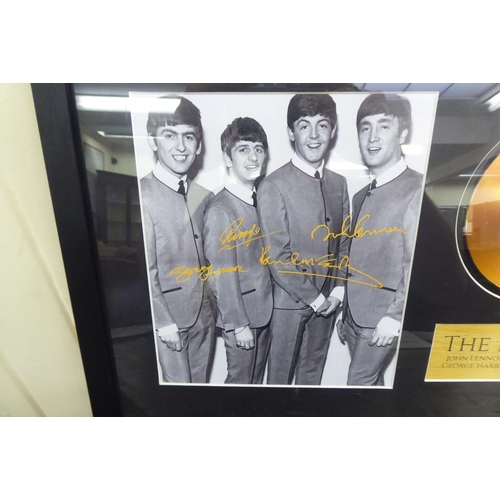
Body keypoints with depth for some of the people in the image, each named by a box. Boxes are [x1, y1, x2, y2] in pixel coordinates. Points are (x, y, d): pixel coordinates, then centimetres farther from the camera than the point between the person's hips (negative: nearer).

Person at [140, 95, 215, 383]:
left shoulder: (205, 197, 2)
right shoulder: (142, 196, -15)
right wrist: (164, 322, -10)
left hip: (204, 314, 5)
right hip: (168, 318, -5)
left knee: (201, 382, 23)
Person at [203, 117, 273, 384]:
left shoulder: (259, 199, 3)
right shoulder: (220, 210, -21)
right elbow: (223, 274, -18)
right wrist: (238, 324, -12)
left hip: (263, 307, 7)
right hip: (240, 314, -7)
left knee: (257, 375, 26)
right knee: (240, 378, 17)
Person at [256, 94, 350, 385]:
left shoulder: (339, 184, 5)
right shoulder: (273, 186, -16)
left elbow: (343, 242, 8)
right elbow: (276, 257, -18)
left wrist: (338, 290, 0)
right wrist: (314, 298, -11)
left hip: (327, 300, 6)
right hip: (290, 301, -5)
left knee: (313, 373, 25)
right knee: (281, 372, 17)